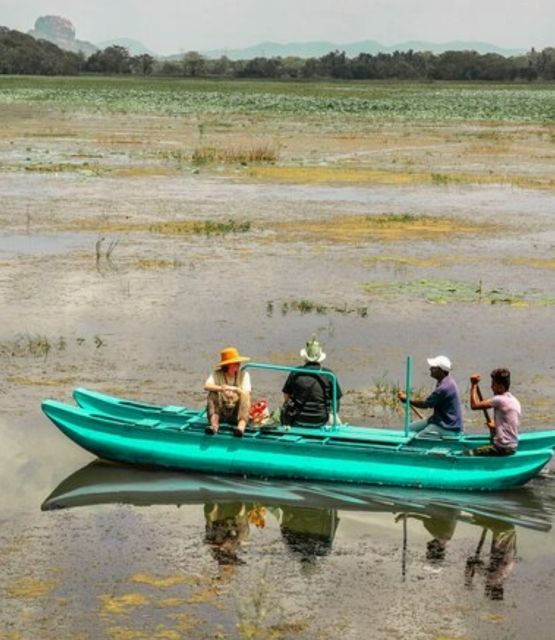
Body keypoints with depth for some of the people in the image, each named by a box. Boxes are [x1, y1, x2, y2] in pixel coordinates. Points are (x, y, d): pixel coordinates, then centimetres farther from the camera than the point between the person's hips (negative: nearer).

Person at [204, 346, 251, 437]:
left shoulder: (244, 375, 0)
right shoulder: (217, 374, -1)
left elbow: (247, 394, -15)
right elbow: (206, 386, -21)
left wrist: (234, 389, -35)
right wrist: (222, 389, -38)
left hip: (237, 412, 0)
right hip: (221, 412, 0)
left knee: (244, 396, -26)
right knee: (213, 393, -21)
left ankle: (241, 427, -48)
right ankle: (214, 425, -35)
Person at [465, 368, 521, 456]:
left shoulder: (500, 400, -16)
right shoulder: (515, 401, 12)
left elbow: (474, 405, -16)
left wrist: (474, 385, -7)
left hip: (503, 448, -10)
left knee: (467, 454, -13)